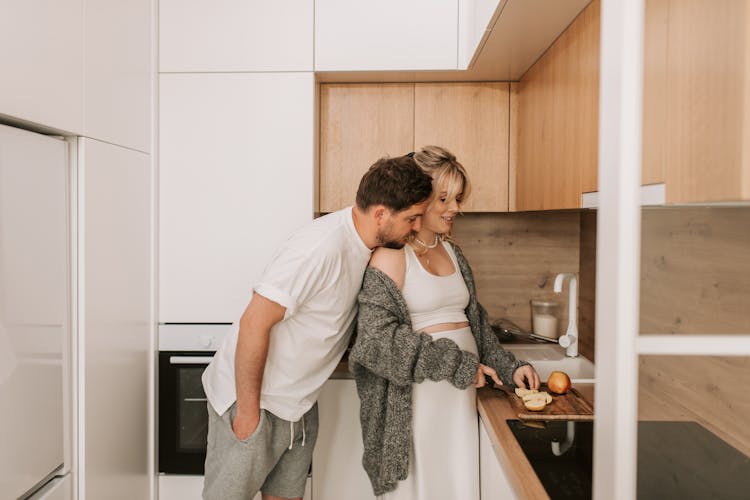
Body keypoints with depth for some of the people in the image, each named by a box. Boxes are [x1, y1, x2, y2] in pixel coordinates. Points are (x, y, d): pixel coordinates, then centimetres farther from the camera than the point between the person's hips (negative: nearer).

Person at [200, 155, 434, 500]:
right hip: (252, 398, -7)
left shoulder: (368, 243, -2)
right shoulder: (322, 247, -29)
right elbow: (253, 324, -26)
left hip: (300, 403, 8)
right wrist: (248, 412, -18)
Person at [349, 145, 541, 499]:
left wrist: (509, 367, 6)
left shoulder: (451, 251, 12)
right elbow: (377, 337, -19)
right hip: (418, 396, -7)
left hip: (462, 391, 7)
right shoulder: (392, 255, -11)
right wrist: (456, 364, -17)